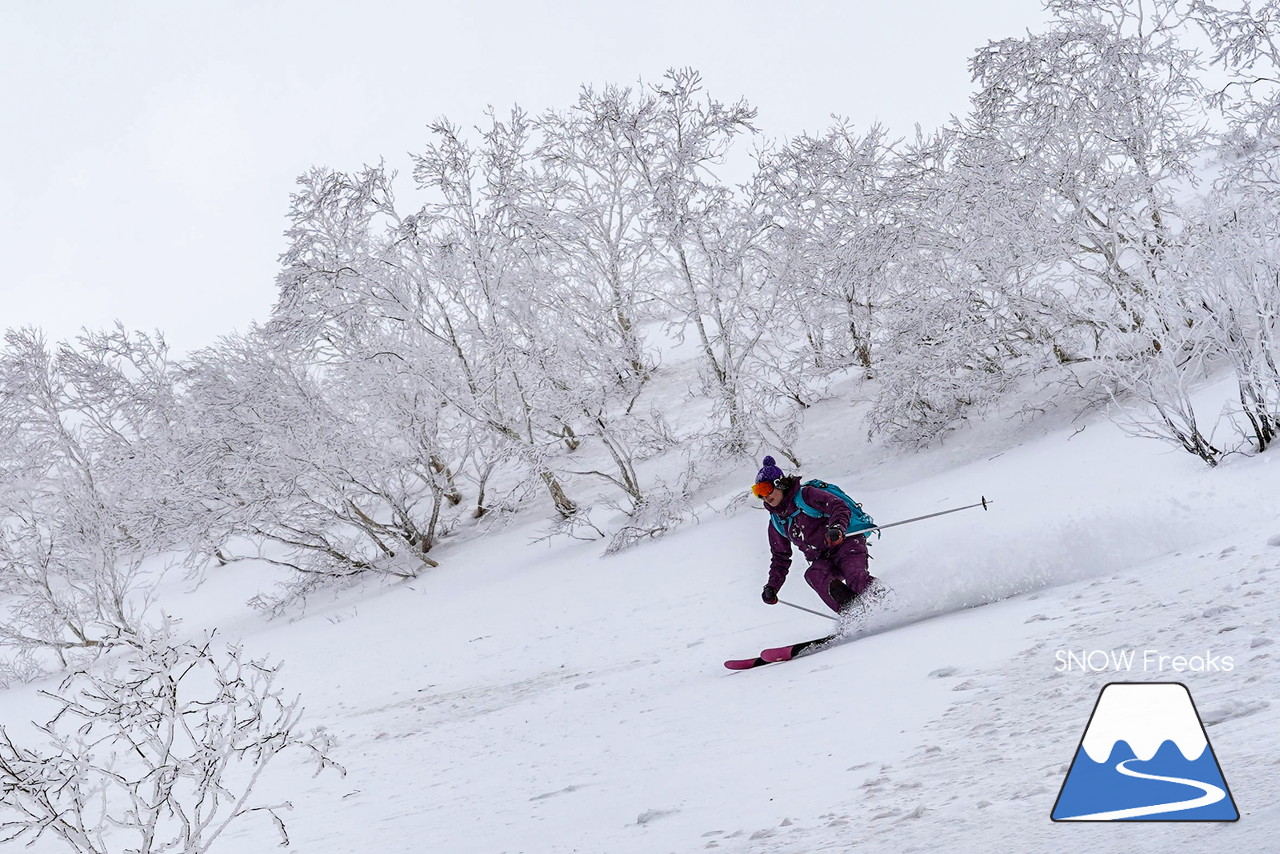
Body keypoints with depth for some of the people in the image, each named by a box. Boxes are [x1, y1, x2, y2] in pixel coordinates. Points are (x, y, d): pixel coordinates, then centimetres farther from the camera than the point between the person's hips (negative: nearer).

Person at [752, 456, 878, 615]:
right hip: (824, 560, 5)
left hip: (847, 542, -5)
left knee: (856, 579, -34)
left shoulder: (806, 495, -6)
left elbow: (840, 507, -18)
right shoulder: (776, 522, 14)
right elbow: (780, 558, 23)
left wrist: (837, 527, -39)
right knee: (813, 575, -29)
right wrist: (772, 586, 11)